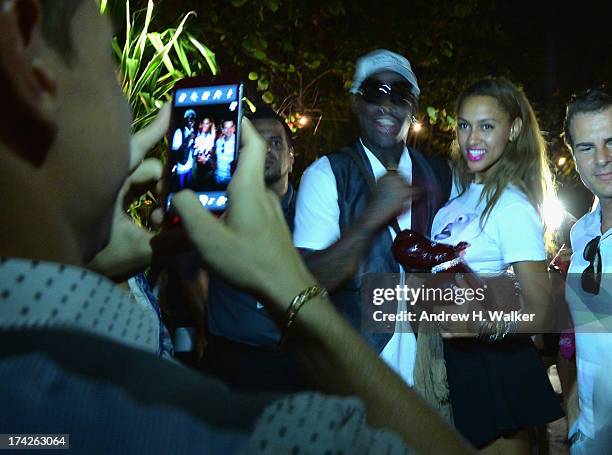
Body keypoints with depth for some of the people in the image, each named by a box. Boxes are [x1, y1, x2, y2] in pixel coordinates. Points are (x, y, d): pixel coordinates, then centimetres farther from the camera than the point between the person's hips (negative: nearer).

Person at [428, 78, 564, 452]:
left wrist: (486, 325, -37)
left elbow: (541, 313, -22)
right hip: (455, 359, 8)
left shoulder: (512, 206, -19)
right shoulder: (461, 190, 5)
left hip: (494, 361, -8)